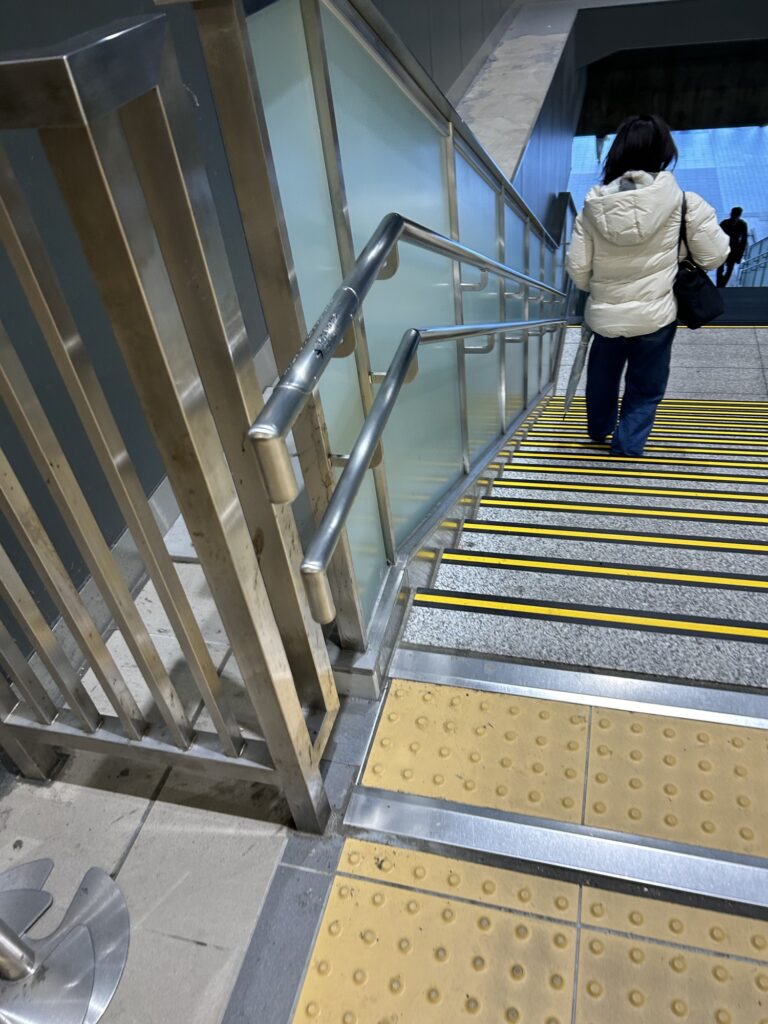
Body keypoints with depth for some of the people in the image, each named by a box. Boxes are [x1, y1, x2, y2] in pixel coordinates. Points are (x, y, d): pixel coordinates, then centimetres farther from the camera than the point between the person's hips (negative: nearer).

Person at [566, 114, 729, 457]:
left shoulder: (594, 206, -6)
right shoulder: (684, 202, -12)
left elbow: (578, 269, -2)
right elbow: (713, 256, -5)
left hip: (604, 315, 3)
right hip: (655, 315, -2)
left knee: (602, 377, 26)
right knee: (646, 386, 17)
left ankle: (599, 429, 47)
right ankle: (627, 445, 20)